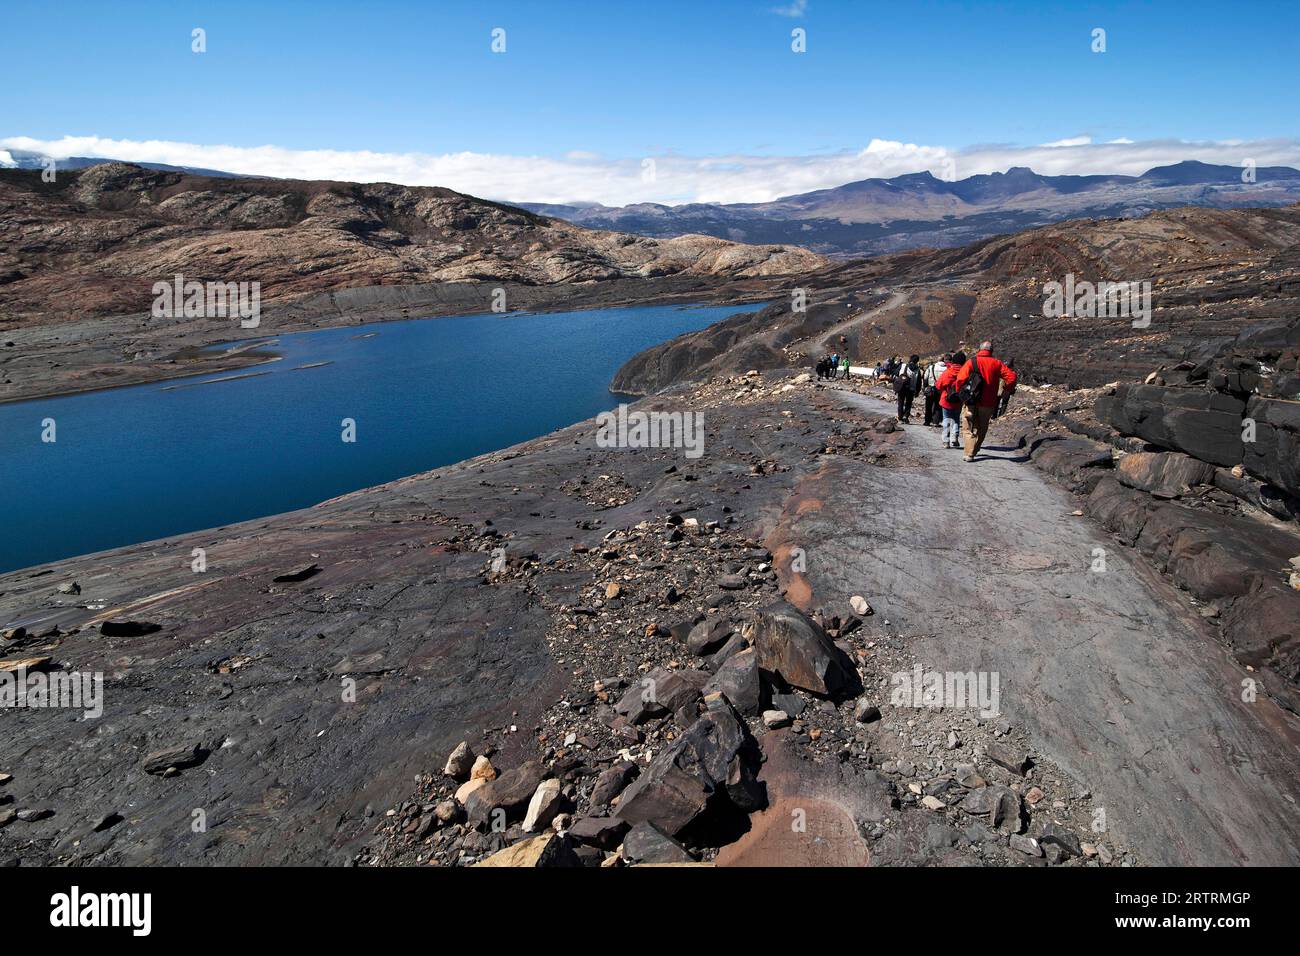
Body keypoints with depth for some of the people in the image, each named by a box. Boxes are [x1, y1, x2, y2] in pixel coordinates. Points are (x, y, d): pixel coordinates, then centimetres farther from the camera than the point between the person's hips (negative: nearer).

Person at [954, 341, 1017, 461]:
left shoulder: (971, 362, -4)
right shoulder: (996, 364, 3)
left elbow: (960, 378, -15)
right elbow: (1011, 376, -3)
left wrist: (960, 393, -1)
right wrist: (1008, 390, 12)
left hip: (972, 402, -2)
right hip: (988, 403, 2)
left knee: (970, 429, 4)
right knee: (982, 430, 17)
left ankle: (969, 454, -7)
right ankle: (973, 451, 24)